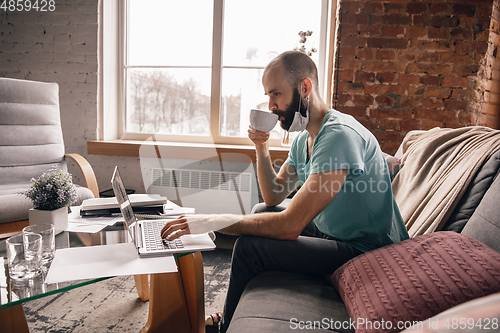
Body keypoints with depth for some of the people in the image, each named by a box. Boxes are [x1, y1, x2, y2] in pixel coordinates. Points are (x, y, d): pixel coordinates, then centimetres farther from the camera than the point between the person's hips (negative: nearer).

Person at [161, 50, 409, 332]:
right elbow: (274, 197, 12)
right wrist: (262, 149, -3)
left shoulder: (339, 135, -26)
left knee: (250, 247, -19)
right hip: (333, 232, 10)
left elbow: (291, 224, -31)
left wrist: (212, 221, -27)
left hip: (366, 251, -10)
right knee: (263, 214, 16)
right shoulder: (303, 139, 6)